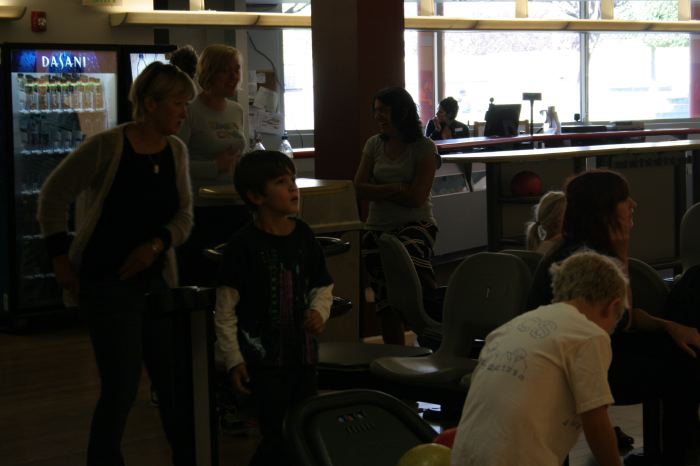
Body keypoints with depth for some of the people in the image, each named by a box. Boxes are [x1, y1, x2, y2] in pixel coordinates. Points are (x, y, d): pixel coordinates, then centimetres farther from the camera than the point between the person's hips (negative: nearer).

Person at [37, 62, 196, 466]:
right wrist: (61, 258, -9)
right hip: (108, 283, -6)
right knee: (122, 387, -6)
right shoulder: (106, 147, -14)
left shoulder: (176, 151, 3)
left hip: (157, 279, 6)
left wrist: (157, 244, -12)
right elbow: (54, 197, -7)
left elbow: (184, 216, 6)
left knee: (176, 382, 6)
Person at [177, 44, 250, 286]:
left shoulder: (236, 111, 15)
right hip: (203, 210, -7)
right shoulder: (190, 112, -8)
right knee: (199, 284, -6)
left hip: (237, 209, 7)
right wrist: (214, 167, -20)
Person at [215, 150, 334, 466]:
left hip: (303, 352, 6)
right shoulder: (244, 245, -12)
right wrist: (233, 359, -10)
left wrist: (319, 311, -4)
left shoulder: (303, 237, 4)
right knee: (277, 438, -6)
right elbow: (225, 308, -8)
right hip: (264, 358, -6)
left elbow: (323, 286, 17)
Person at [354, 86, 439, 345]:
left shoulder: (424, 148, -4)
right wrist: (396, 189, -9)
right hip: (378, 228, 5)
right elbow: (360, 188, 2)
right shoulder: (374, 144, 10)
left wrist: (379, 191, -3)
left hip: (415, 225, -5)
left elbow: (416, 197, -12)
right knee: (386, 300, 1)